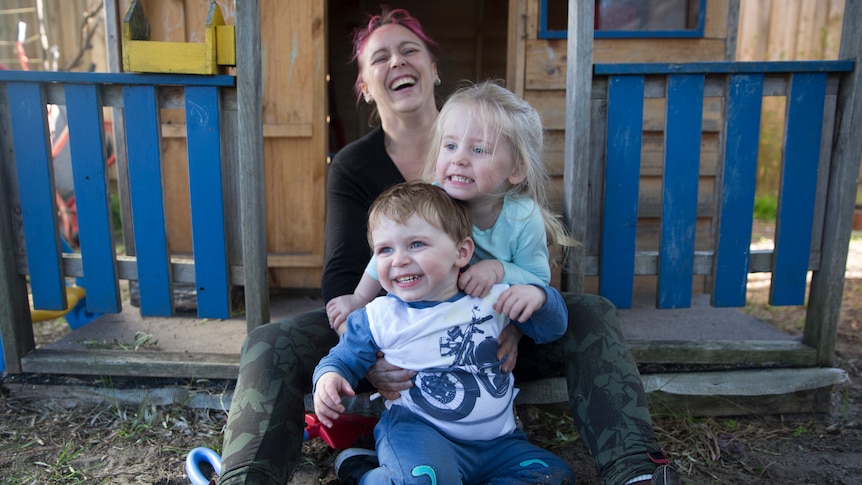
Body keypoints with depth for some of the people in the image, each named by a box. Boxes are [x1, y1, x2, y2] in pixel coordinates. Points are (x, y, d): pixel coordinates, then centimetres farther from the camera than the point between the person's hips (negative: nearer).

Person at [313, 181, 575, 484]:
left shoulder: (493, 298, -2)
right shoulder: (378, 318, -4)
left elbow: (550, 330, 9)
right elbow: (344, 359, 7)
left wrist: (539, 297, -14)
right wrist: (328, 377, -17)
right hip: (416, 427, -4)